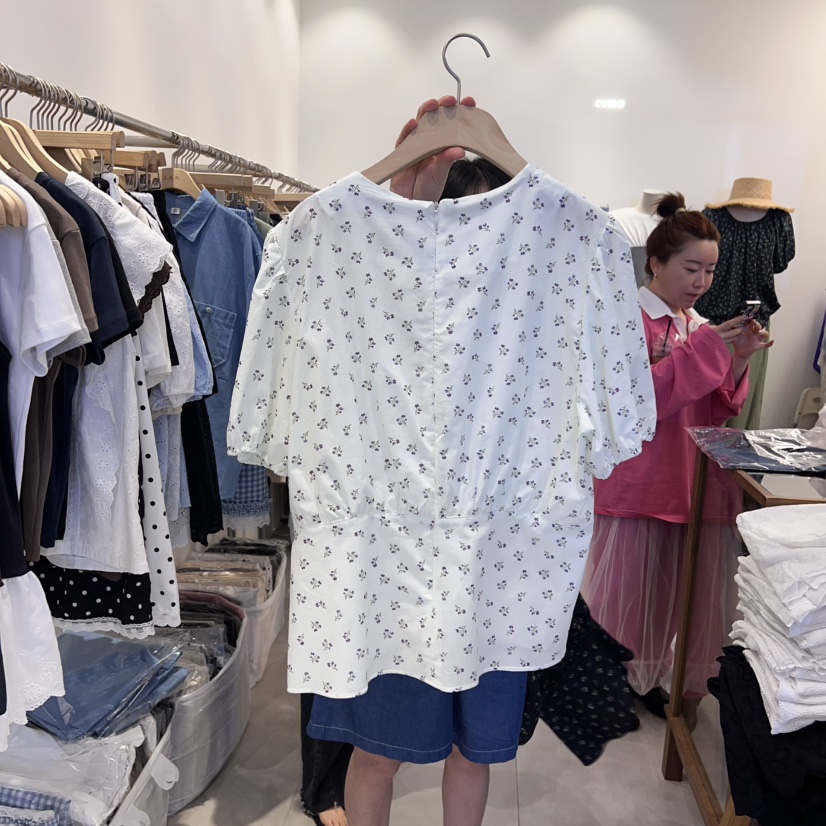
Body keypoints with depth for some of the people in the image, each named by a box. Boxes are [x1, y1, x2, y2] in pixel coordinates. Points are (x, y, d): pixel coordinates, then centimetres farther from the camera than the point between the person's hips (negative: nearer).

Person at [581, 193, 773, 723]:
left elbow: (715, 412, 11)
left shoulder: (700, 328, 13)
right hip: (637, 478, -6)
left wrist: (738, 360, -4)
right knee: (626, 584, 3)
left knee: (673, 584, 12)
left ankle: (646, 678, 31)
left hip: (690, 479, 6)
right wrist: (702, 351, -20)